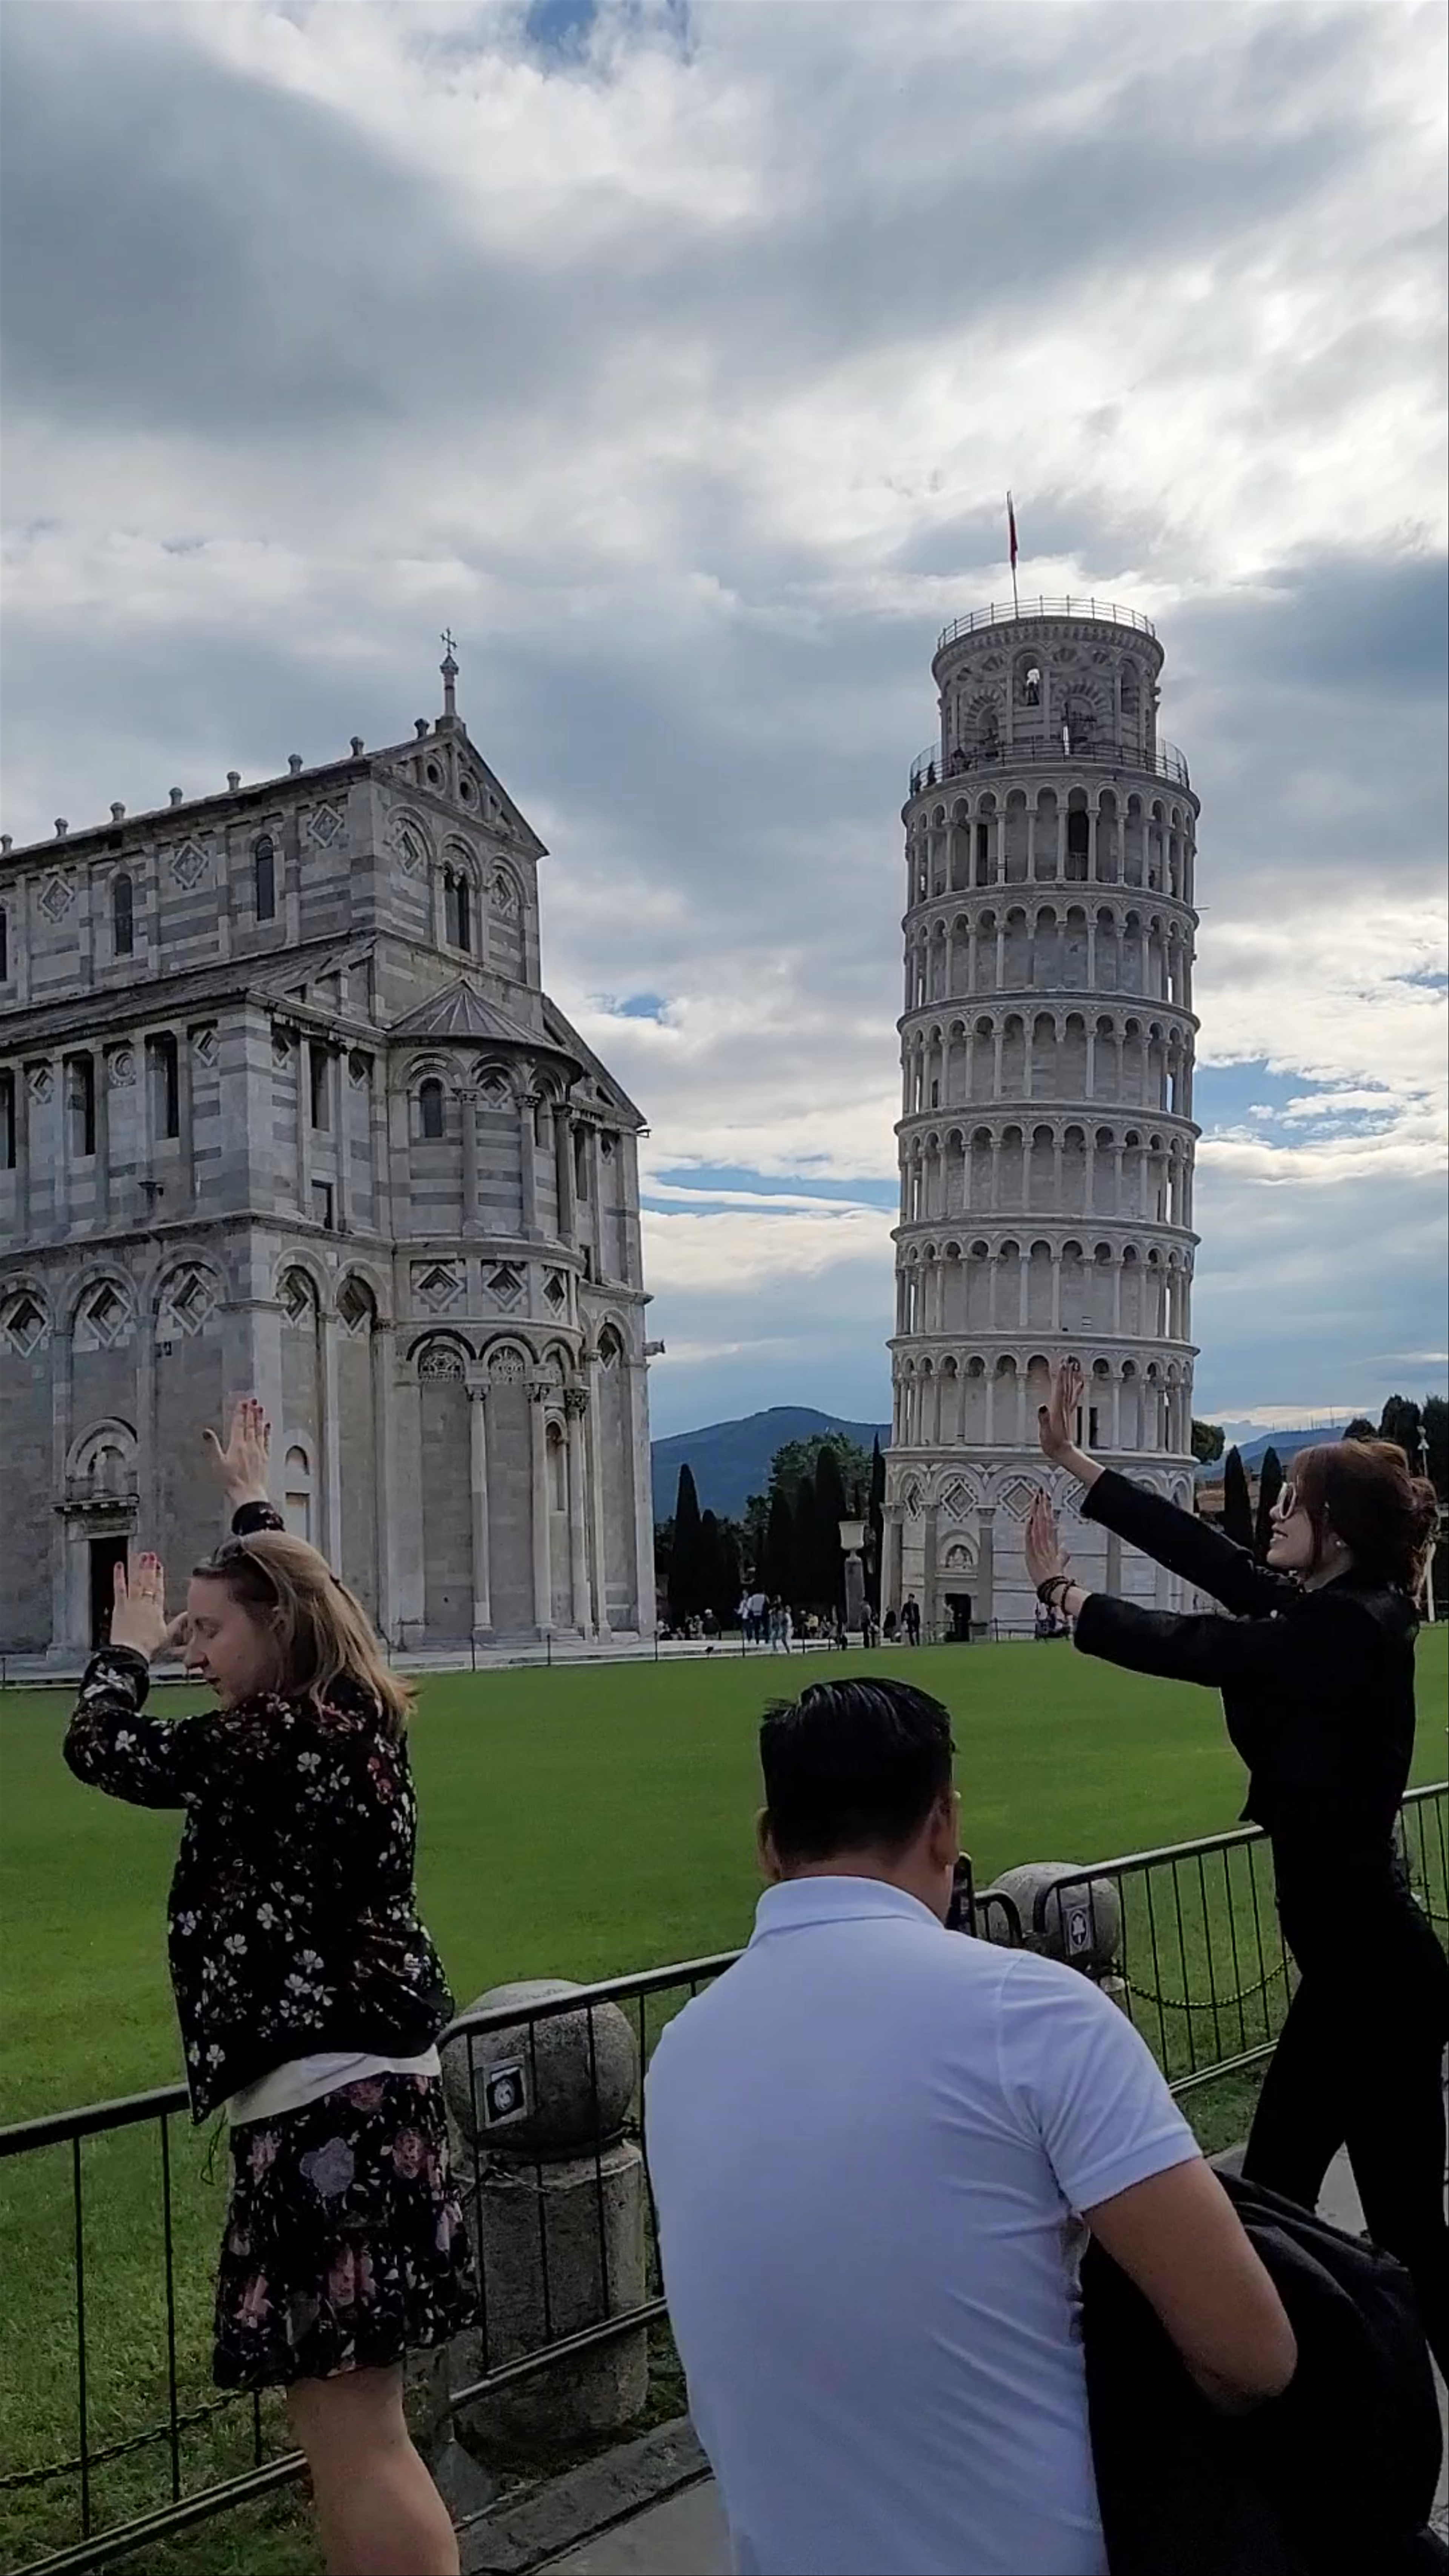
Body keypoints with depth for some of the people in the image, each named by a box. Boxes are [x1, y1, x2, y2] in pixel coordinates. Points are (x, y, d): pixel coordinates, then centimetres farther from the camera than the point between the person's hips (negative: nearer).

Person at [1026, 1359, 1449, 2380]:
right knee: (1271, 2194, 18)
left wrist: (1060, 1588, 2)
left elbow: (1179, 1644, -15)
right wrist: (1073, 1459, 13)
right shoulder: (1339, 1612, 6)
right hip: (1358, 1959, 10)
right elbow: (1200, 1550, 9)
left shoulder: (1340, 1632, -21)